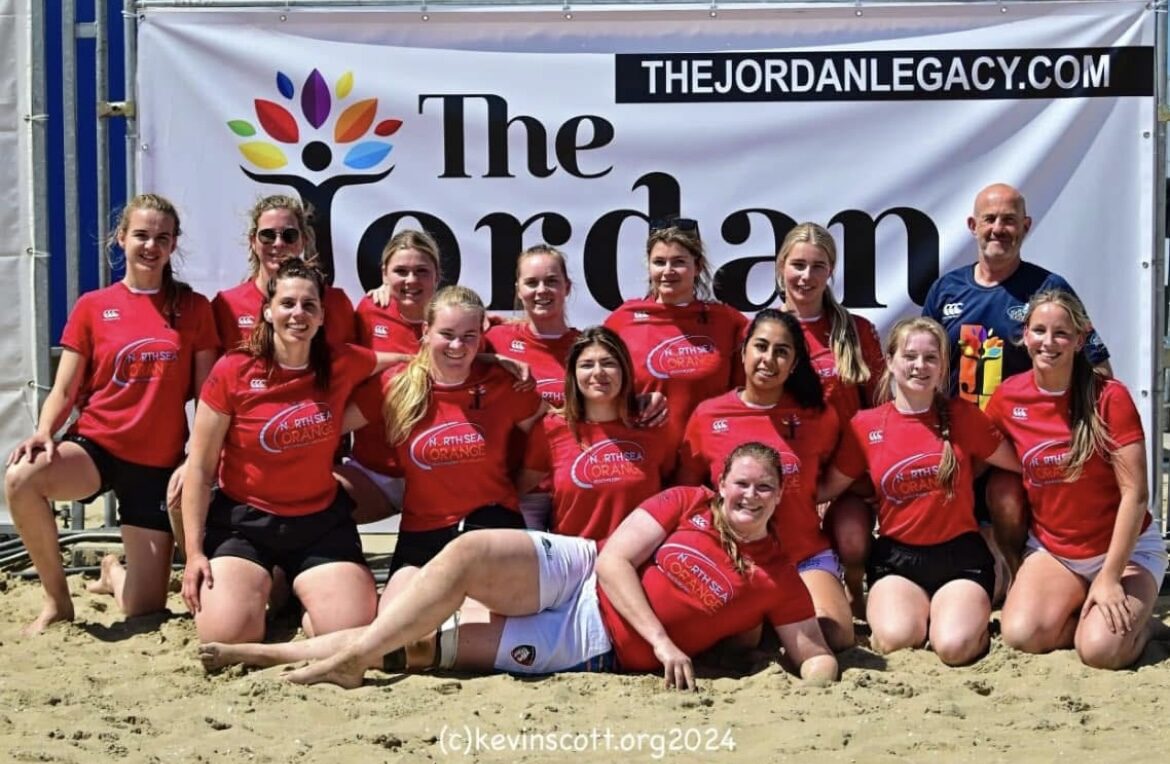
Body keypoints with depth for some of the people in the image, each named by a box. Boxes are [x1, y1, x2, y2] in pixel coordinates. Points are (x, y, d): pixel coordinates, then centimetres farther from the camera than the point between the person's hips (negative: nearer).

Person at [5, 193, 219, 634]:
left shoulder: (194, 309, 2)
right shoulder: (93, 307, 2)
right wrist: (44, 433, -19)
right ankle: (57, 601, -11)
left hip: (158, 462, 0)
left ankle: (115, 574, 38)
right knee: (20, 479, -35)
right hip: (95, 444, 0)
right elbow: (65, 390, 1)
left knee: (145, 610, -3)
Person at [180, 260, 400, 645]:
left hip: (321, 523, 2)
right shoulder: (233, 372, -11)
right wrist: (194, 552, -11)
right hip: (243, 520, -2)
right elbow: (200, 468, -7)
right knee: (226, 636, -22)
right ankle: (257, 584, 15)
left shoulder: (342, 364, -3)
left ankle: (296, 590, 20)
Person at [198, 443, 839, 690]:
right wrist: (662, 638, -15)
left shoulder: (776, 577, 1)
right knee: (469, 552, -23)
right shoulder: (686, 504, 2)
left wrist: (817, 679, -22)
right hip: (576, 574, 2)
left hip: (595, 647, -1)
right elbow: (613, 559, -5)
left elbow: (814, 652, 3)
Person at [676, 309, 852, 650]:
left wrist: (792, 492, -1)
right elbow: (685, 491, 7)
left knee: (836, 637, -22)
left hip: (806, 555, 1)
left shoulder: (818, 416, 1)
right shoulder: (708, 415, -1)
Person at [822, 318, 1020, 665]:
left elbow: (1018, 463, 11)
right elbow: (827, 489, 8)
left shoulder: (962, 416, 2)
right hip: (896, 557, 0)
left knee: (955, 646, -25)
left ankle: (972, 611, 9)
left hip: (960, 554, 0)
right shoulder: (865, 425, 2)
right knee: (897, 639, -29)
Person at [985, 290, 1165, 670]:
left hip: (1126, 548, -3)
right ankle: (1097, 618, 7)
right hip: (1051, 549, 3)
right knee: (1021, 635, -22)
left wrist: (1110, 577, -20)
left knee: (1101, 650, -25)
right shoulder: (1007, 398, -6)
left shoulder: (1109, 396, -16)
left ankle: (1136, 622, 10)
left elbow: (1135, 493, -17)